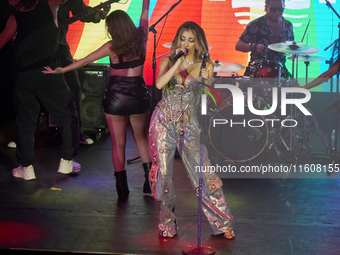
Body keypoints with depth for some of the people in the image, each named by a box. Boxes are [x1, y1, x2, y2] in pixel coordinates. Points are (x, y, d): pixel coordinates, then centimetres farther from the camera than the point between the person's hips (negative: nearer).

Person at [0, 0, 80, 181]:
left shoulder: (15, 18, -2)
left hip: (23, 78, 1)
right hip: (49, 75, -1)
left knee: (25, 122, 11)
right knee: (68, 115, 12)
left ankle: (27, 167, 9)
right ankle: (66, 161, 11)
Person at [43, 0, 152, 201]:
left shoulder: (112, 47, -9)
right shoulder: (141, 39, -3)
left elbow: (85, 61, -1)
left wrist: (62, 70, 9)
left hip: (116, 98, -2)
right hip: (139, 96, 3)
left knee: (118, 143, 7)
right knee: (141, 138, 20)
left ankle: (122, 189, 7)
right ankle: (150, 180, 14)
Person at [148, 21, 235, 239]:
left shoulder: (205, 65, 3)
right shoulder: (168, 61, 3)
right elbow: (159, 84, -15)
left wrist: (205, 80, -14)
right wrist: (178, 62, -18)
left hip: (189, 123, -1)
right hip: (164, 121, 1)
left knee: (203, 172, -4)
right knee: (163, 171, 3)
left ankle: (222, 222, 5)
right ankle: (167, 222, 17)